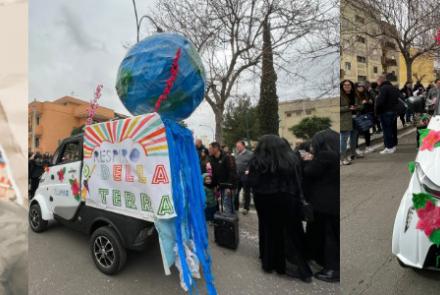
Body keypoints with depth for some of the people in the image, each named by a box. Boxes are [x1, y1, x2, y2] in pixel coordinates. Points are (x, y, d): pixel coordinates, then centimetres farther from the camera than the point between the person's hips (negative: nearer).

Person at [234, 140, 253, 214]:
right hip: (237, 175, 6)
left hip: (245, 175, -6)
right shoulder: (237, 154, 10)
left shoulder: (250, 154, -9)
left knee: (246, 192, 7)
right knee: (235, 192, 10)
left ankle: (246, 208, 20)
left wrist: (248, 171, -22)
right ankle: (235, 207, 24)